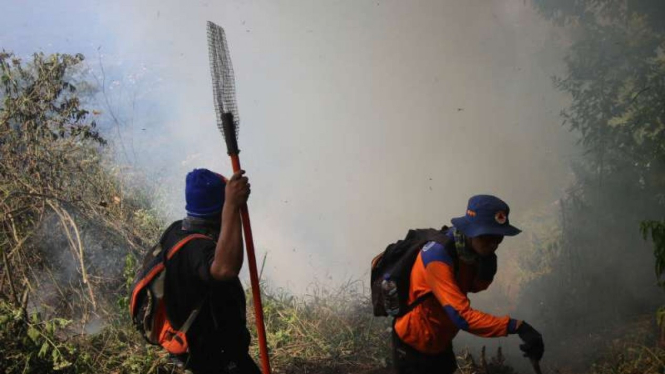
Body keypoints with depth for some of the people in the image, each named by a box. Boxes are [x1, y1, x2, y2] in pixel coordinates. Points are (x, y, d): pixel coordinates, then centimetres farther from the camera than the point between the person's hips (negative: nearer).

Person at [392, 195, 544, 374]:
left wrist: (487, 268, -21)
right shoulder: (438, 256, -34)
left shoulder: (470, 246, -10)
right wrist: (517, 326, -44)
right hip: (414, 345, -7)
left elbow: (473, 287, 1)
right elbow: (461, 316, -39)